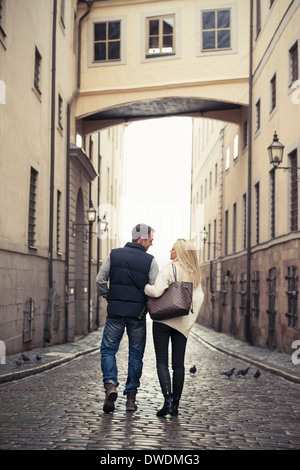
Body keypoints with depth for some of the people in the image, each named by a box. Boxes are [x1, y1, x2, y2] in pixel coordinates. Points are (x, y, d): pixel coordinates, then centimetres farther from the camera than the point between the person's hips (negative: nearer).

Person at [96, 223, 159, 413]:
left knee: (108, 349, 9)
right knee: (136, 354, 10)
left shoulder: (114, 255, 2)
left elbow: (100, 280, -1)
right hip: (138, 313, 0)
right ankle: (131, 396, 12)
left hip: (115, 312, 1)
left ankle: (110, 385, -13)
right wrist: (150, 306, 9)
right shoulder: (150, 261, -3)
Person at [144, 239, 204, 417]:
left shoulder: (169, 269, -10)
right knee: (179, 364, 9)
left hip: (163, 320, -5)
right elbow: (199, 298, 3)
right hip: (183, 324, 5)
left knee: (162, 362, 0)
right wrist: (190, 319, 4)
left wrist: (144, 287, -1)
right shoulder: (195, 274, 8)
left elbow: (157, 291, -20)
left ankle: (168, 400, -13)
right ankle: (175, 404, 10)